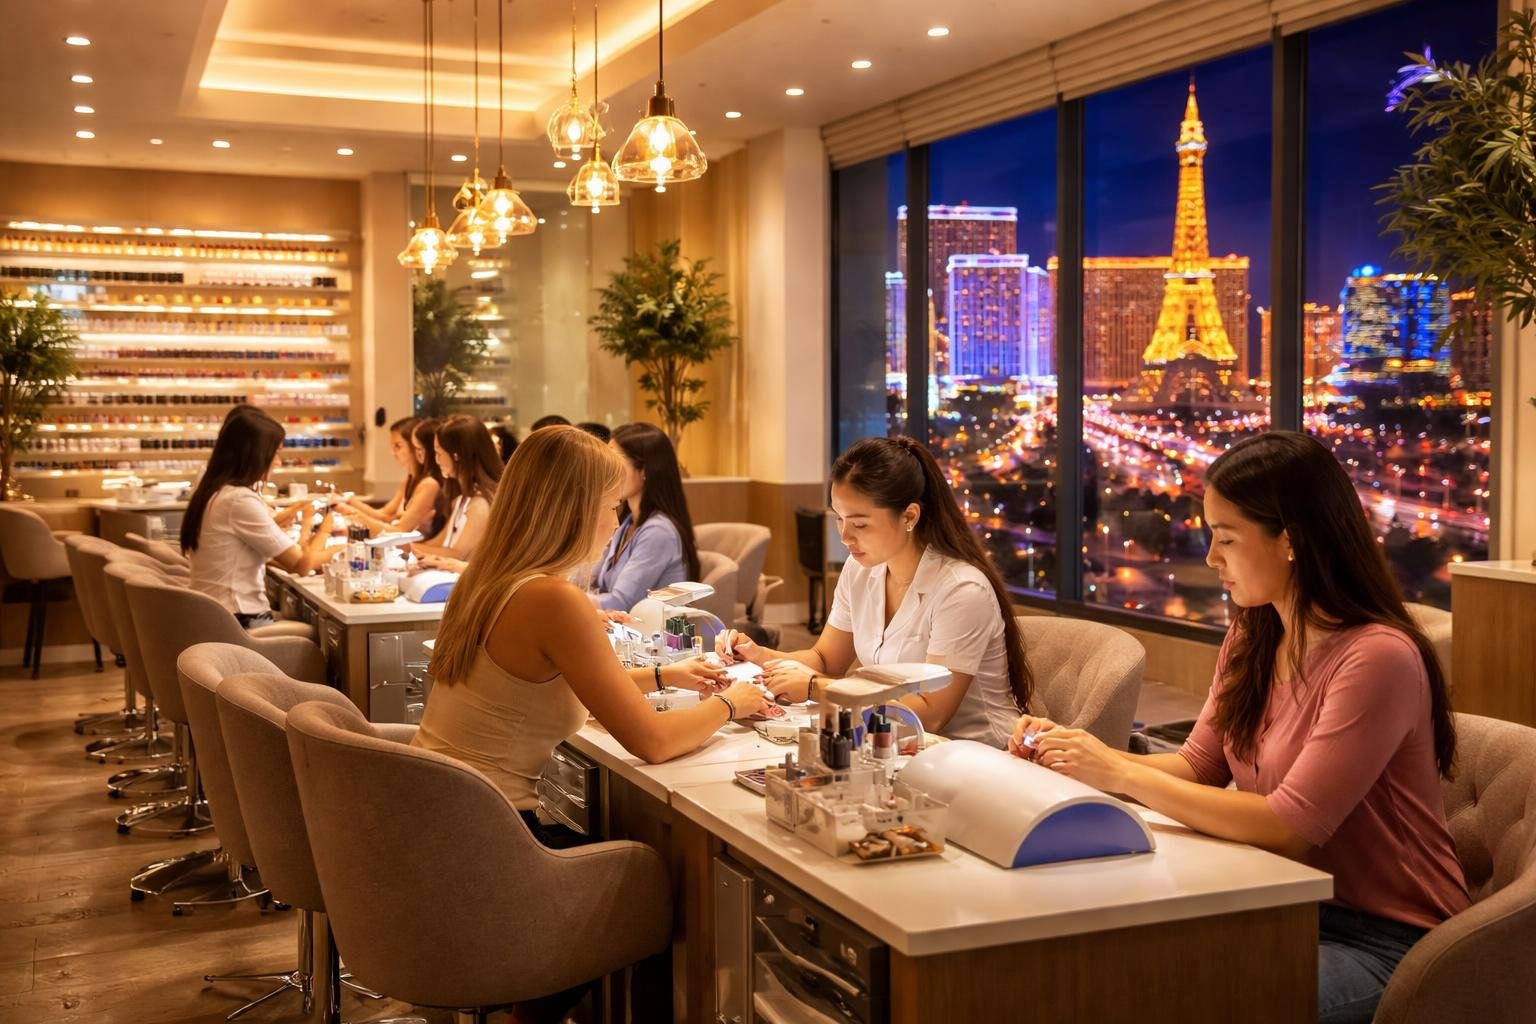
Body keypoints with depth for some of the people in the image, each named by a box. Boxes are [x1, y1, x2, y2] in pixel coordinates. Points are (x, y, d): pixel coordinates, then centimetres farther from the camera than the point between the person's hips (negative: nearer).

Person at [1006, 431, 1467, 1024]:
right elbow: (1196, 768, 7)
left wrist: (1120, 774, -22)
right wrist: (1080, 753, -8)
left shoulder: (1377, 658, -22)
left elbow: (1290, 828, -24)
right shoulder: (1252, 640, 4)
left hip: (1383, 938, -6)